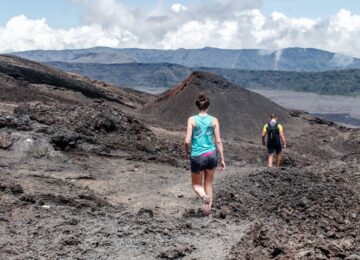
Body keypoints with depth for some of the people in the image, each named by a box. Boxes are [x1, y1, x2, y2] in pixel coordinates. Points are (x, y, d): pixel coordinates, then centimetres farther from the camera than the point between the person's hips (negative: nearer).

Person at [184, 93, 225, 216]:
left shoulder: (192, 120, -5)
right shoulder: (214, 120, 0)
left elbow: (187, 141, -10)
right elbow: (218, 141, 0)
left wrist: (187, 153, 10)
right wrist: (222, 160, 7)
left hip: (197, 156, -2)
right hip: (211, 155, 2)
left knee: (196, 185, 14)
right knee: (208, 183, 20)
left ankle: (205, 196, -17)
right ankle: (208, 208, 17)